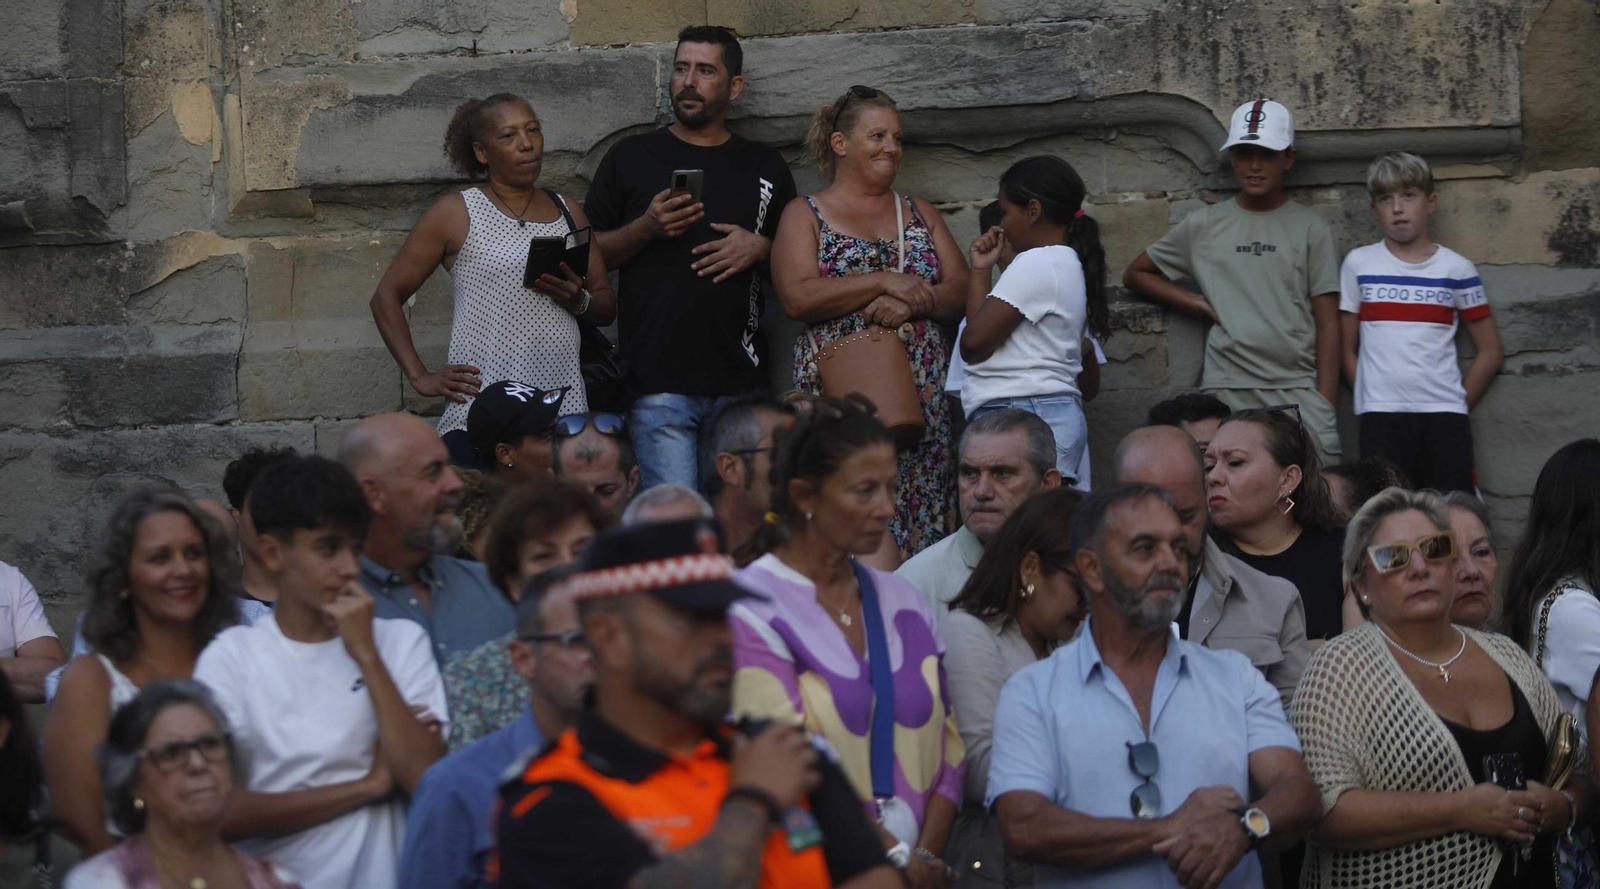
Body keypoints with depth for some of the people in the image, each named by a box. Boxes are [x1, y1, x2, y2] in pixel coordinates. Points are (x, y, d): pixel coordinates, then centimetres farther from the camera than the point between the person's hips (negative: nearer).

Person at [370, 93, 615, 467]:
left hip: (562, 407, 4)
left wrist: (579, 301, -4)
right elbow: (387, 296, 7)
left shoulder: (569, 214, 17)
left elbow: (607, 307, 19)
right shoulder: (456, 214, 5)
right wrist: (420, 377, -2)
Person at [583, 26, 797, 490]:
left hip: (740, 382, 2)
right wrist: (645, 229, -9)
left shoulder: (765, 167, 15)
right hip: (657, 378, -2)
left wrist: (760, 249, -2)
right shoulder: (631, 157, 11)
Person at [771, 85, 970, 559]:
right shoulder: (805, 215, 7)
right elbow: (797, 297, -9)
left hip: (922, 392, 4)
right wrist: (884, 282, -13)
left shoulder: (921, 215, 18)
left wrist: (912, 303, -11)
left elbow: (961, 291, 9)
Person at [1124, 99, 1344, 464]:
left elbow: (1327, 323, 6)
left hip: (1297, 391, -1)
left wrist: (1325, 405, -3)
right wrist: (1201, 305, 9)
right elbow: (1136, 274, 23)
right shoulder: (1204, 226, 13)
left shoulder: (1311, 229, 9)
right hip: (1225, 393, 1)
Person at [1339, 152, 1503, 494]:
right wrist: (1368, 399, 3)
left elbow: (1491, 351, 10)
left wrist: (1458, 403, 5)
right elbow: (1346, 349, 10)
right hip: (1380, 416, 0)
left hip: (1444, 415, 0)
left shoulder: (1456, 269, 6)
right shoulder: (1359, 264, 8)